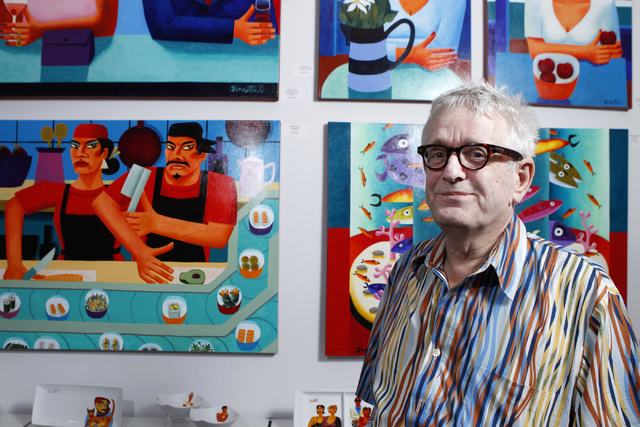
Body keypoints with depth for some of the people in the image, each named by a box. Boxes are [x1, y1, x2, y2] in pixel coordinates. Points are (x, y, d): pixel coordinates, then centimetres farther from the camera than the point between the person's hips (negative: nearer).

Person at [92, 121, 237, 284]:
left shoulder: (221, 185, -2)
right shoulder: (144, 178, 0)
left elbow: (220, 236, -15)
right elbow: (101, 202, -12)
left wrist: (156, 224, -16)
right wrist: (140, 251, -23)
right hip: (145, 277, 0)